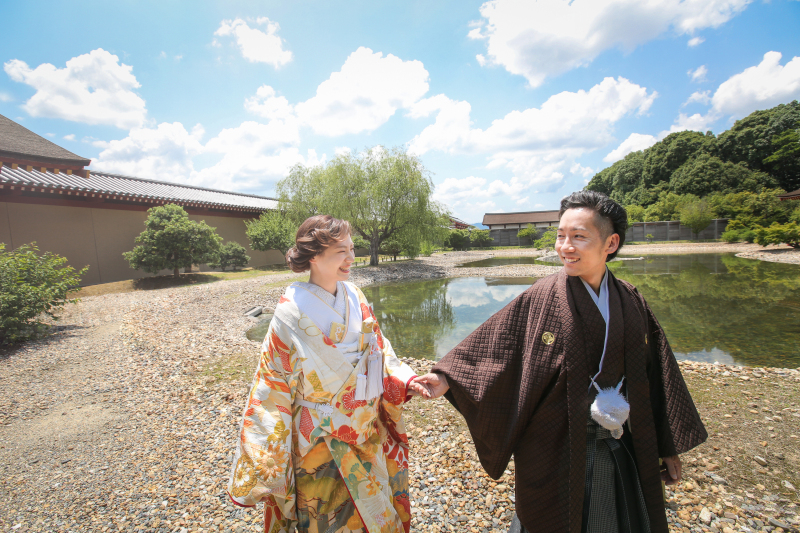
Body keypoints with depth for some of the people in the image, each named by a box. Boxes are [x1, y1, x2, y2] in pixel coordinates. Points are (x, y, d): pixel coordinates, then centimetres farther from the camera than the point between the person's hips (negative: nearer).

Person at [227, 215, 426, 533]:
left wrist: (407, 382, -14)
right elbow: (273, 387, -15)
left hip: (366, 435, 5)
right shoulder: (292, 312, -21)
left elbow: (379, 352, 2)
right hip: (320, 442, -5)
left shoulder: (354, 298, -6)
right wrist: (265, 467, -11)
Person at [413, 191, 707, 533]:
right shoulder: (541, 298, -14)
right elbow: (493, 347, -16)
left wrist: (669, 447, 9)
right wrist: (447, 379, -28)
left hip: (622, 447, 4)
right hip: (558, 449, -4)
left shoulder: (630, 301, -2)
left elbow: (656, 375, 4)